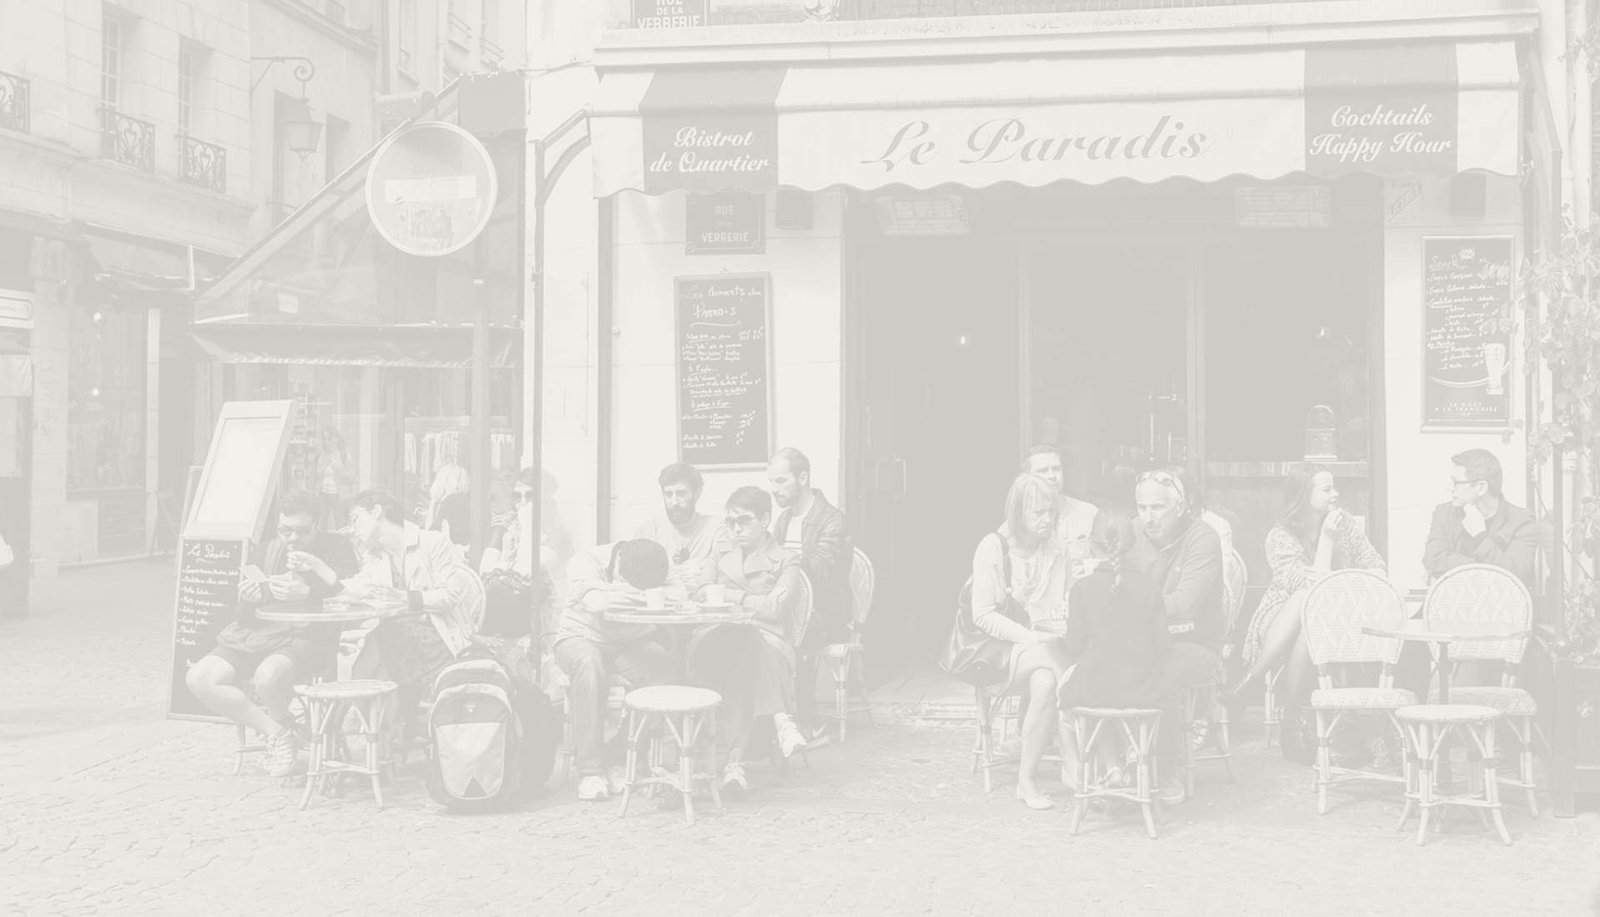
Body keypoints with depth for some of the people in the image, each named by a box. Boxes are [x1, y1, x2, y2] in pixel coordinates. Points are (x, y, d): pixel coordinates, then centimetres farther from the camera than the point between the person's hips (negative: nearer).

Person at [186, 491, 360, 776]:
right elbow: (244, 611, 18)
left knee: (268, 675, -39)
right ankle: (275, 732, -8)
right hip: (257, 634, 7)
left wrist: (306, 593, -28)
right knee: (199, 678, -15)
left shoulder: (337, 547, 4)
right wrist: (251, 596, -7)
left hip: (307, 637, -7)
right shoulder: (271, 550, 21)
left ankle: (281, 724, -3)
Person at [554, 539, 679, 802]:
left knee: (665, 667, -30)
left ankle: (618, 758, -17)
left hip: (630, 642, 3)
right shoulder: (587, 562, -20)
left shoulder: (661, 570, -11)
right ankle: (590, 770, -35)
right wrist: (608, 597, -57)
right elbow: (591, 598, -36)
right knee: (589, 663, -39)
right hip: (581, 637, -3)